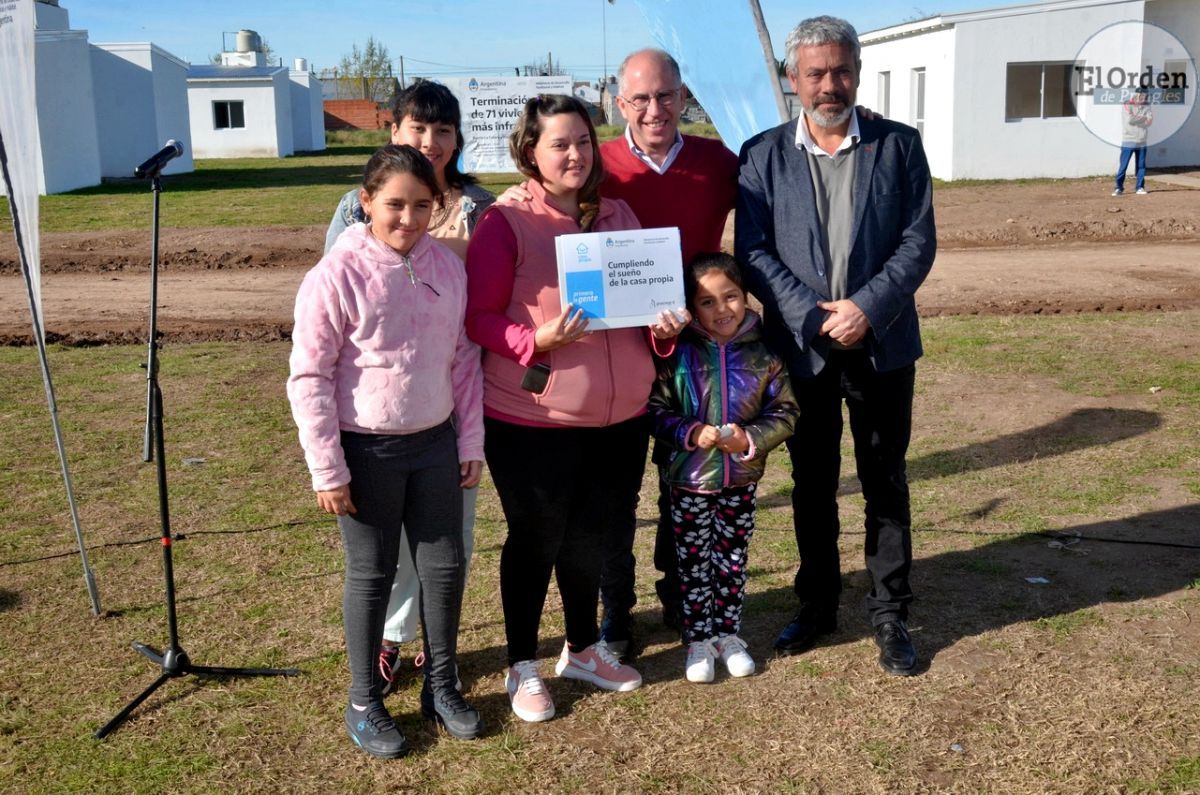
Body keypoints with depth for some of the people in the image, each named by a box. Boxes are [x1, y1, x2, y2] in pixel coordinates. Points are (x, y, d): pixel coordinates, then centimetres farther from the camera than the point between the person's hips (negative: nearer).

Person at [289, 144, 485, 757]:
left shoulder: (447, 267, 0)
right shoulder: (337, 274, -14)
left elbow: (464, 359, 8)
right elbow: (308, 379, -12)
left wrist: (471, 442, 7)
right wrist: (327, 471, -12)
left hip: (435, 442, 5)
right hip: (367, 451, -4)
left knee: (445, 567, 12)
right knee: (371, 575, 8)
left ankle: (442, 687, 32)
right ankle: (364, 704, 27)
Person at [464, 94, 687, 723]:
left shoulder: (615, 214, 9)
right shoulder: (505, 222, -9)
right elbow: (479, 317, -11)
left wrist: (663, 324, -3)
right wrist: (539, 340, -27)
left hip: (619, 417, 5)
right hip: (531, 420, -5)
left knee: (591, 536, 19)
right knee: (535, 540, 9)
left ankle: (583, 648, 39)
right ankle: (522, 666, 28)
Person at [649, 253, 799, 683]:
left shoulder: (762, 355, -7)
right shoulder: (678, 355, -12)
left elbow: (784, 413, -2)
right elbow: (656, 410, -7)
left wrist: (750, 439, -18)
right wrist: (690, 434, -23)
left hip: (741, 480, 2)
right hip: (689, 479, -1)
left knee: (732, 561, 15)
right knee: (693, 562, 10)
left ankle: (728, 634, 32)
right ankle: (698, 640, 25)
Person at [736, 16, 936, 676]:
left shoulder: (898, 145, 2)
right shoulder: (763, 155, 1)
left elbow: (919, 242, -3)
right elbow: (752, 250, -4)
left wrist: (867, 308, -16)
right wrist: (814, 317, -14)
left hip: (881, 343, 0)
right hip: (801, 347, 1)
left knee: (885, 484, 8)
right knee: (812, 484, 12)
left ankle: (890, 616, 21)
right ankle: (816, 606, 28)